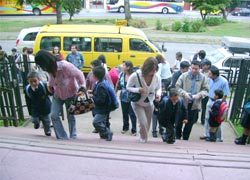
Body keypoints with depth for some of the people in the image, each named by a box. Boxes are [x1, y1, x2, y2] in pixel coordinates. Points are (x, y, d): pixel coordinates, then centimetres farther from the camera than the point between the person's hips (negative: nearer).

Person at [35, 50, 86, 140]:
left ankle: (73, 137, 25)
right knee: (54, 115, -4)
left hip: (70, 94, -5)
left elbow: (79, 74, -24)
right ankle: (62, 137, 7)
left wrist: (82, 87, -30)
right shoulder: (50, 68, -12)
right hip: (57, 95, 5)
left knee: (70, 116, 7)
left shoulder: (65, 66, -32)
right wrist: (50, 85, 5)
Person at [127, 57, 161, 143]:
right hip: (137, 103, -3)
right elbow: (128, 87, -17)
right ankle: (143, 139, 19)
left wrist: (158, 94, -26)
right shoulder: (135, 76, -29)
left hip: (149, 103, 4)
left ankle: (145, 138, 47)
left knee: (147, 124, 18)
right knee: (143, 123, -13)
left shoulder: (157, 77, -21)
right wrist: (138, 90, -35)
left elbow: (158, 88, -3)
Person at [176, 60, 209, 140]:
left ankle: (185, 139, 26)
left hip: (194, 104, 1)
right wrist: (184, 93, -19)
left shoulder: (203, 78, 2)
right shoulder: (184, 76, -3)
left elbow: (205, 90, 5)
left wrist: (199, 95, -15)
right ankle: (177, 137, 27)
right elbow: (177, 86, -2)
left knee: (190, 123, 11)